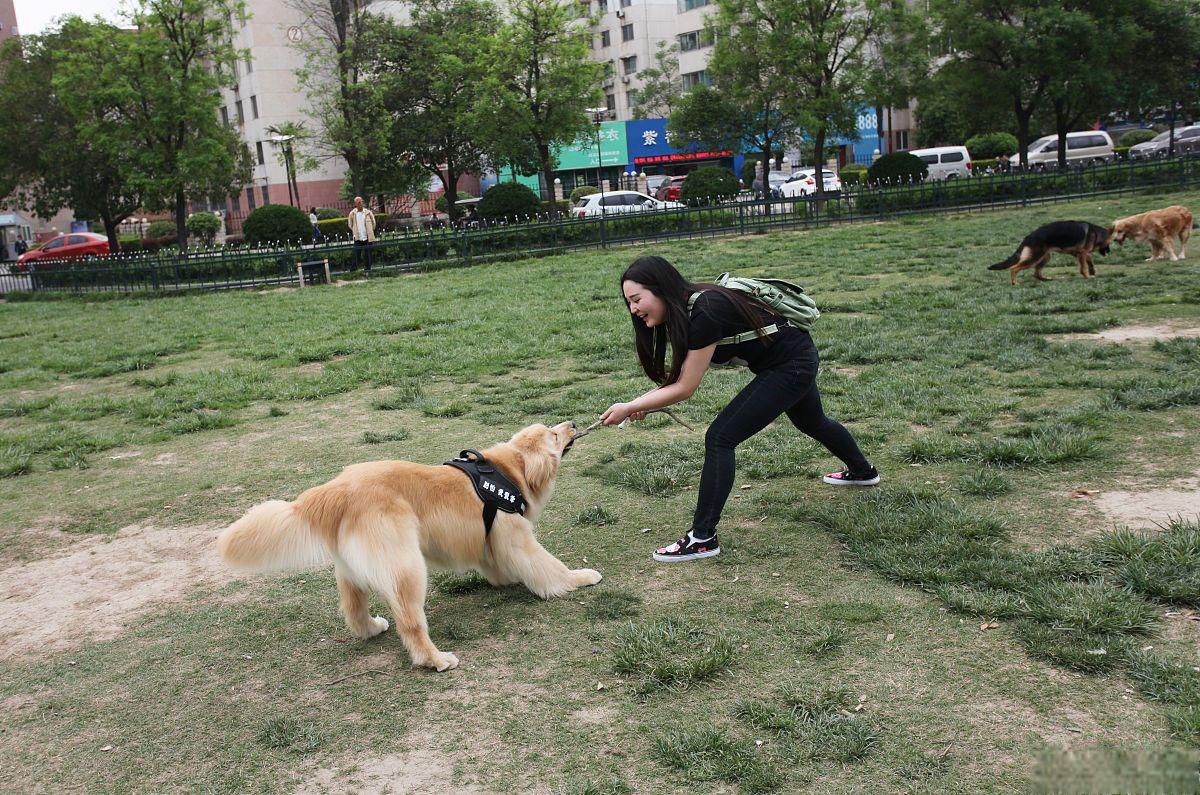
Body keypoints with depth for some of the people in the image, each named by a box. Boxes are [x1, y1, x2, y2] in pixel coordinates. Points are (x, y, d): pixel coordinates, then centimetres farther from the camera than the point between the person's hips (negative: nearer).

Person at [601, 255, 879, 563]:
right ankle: (863, 471, 63)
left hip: (791, 367, -10)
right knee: (813, 423, 34)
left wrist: (628, 408, -22)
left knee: (720, 438, -14)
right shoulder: (683, 311, -5)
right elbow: (678, 376, -1)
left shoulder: (706, 313, -32)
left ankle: (703, 539, -8)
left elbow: (685, 388, -27)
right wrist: (642, 403, -14)